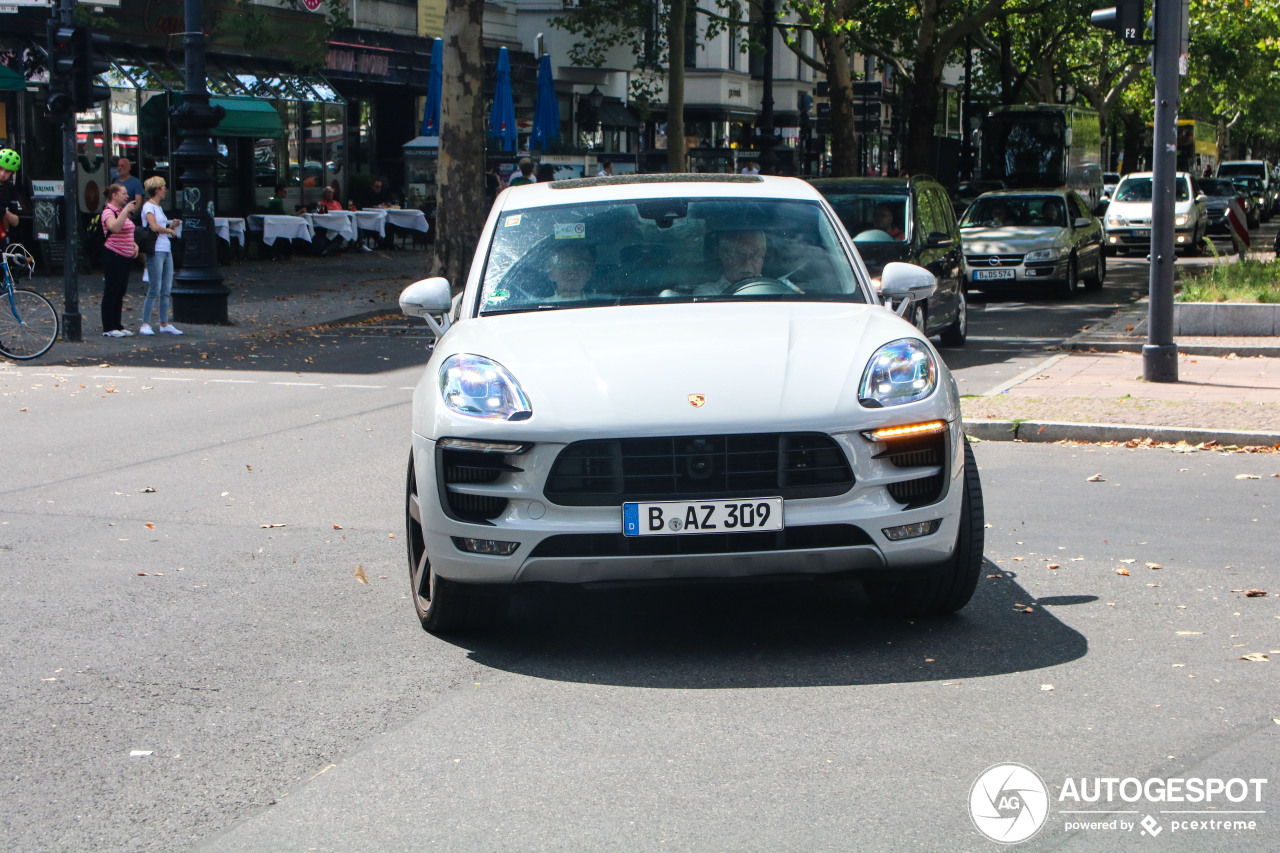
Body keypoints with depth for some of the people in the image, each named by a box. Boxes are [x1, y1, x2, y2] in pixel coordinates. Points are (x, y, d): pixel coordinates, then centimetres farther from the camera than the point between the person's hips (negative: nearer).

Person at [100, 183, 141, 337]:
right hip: (113, 256, -9)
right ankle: (108, 329, -4)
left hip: (125, 257, 9)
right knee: (111, 291, -7)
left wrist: (134, 245, 14)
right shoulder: (109, 212, -11)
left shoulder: (122, 211, 19)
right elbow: (115, 228, -32)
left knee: (121, 291, 11)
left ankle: (117, 325, 17)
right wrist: (126, 211, -28)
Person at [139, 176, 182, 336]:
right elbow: (154, 227, -20)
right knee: (154, 290, -9)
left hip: (166, 251, 9)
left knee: (166, 290, 8)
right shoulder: (149, 206, -7)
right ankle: (145, 324, -6)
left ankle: (165, 324, 11)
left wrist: (172, 225, 5)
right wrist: (170, 230, -6)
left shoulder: (159, 207, 20)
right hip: (155, 251, -9)